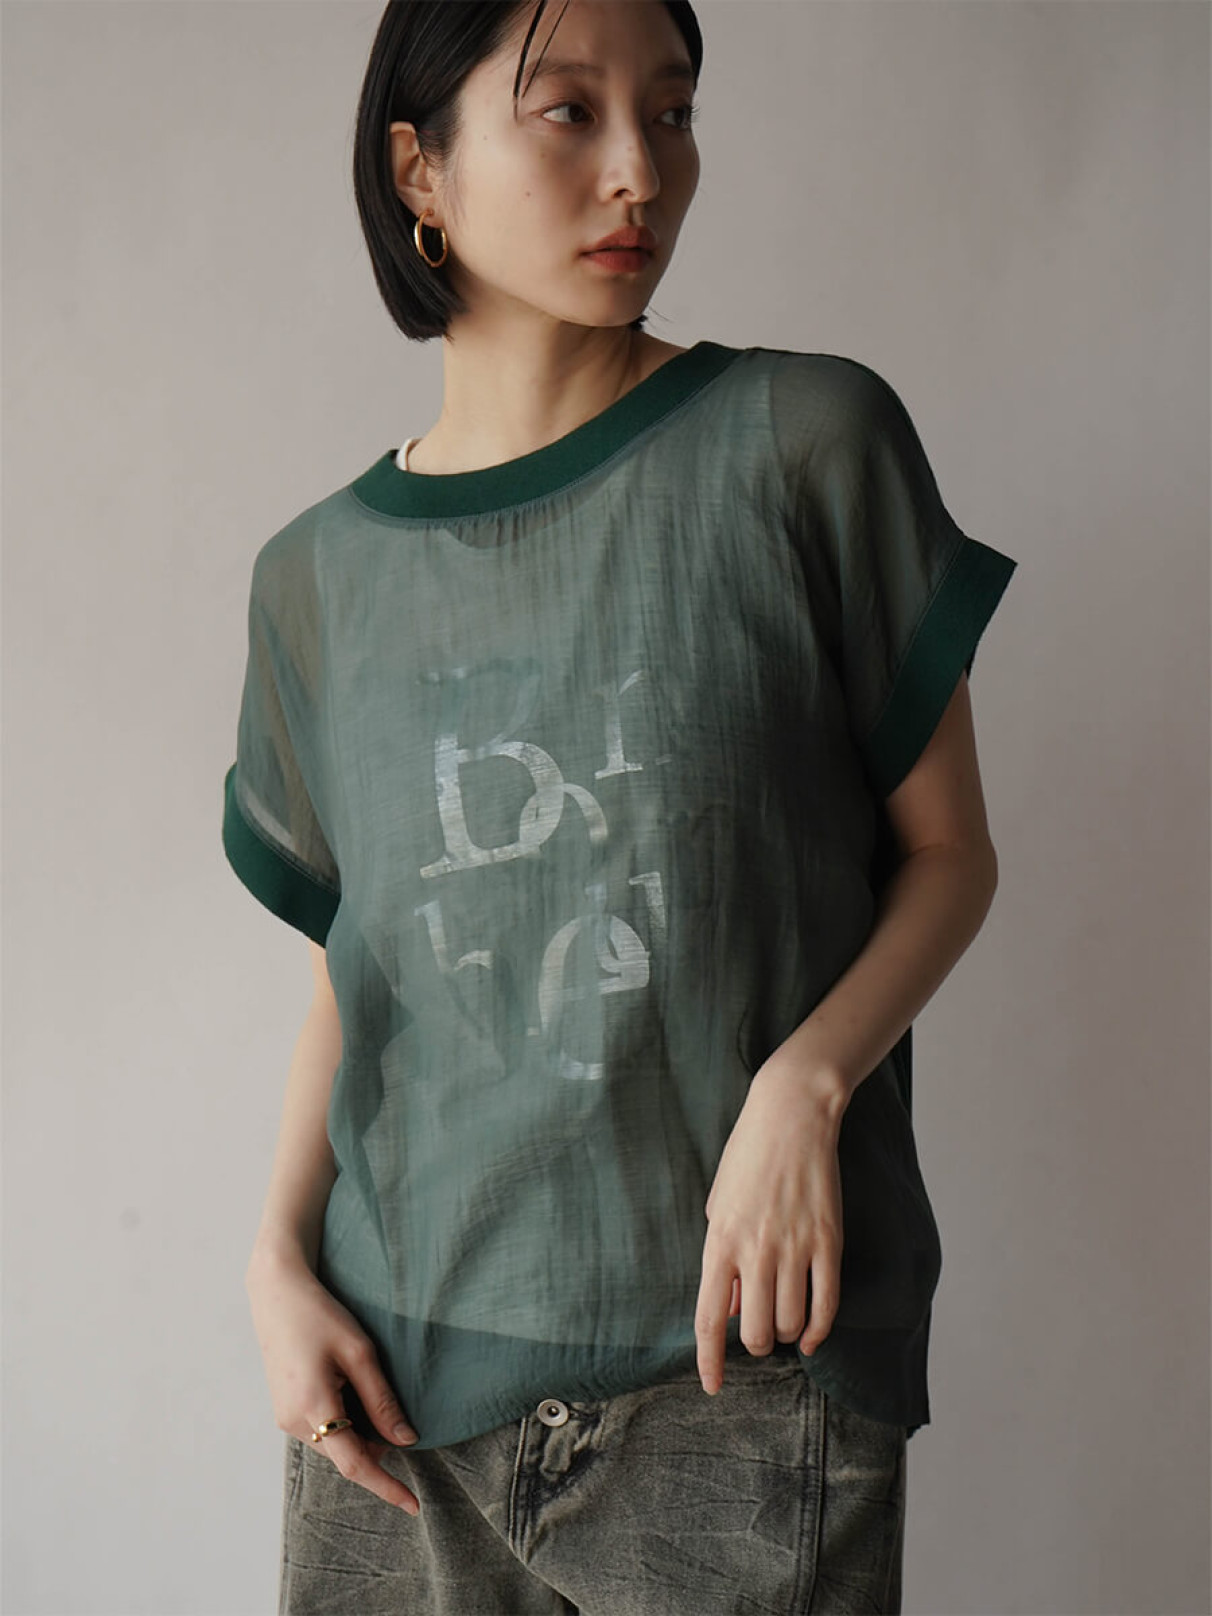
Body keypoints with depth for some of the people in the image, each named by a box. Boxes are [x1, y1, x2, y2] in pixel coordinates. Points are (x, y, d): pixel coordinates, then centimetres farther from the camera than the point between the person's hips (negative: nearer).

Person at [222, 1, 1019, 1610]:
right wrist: (281, 1254, -2)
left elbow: (948, 848, -1)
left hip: (737, 1374, -2)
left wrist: (805, 1084, -16)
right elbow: (351, 971, 11)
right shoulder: (318, 574, 5)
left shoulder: (808, 442, -4)